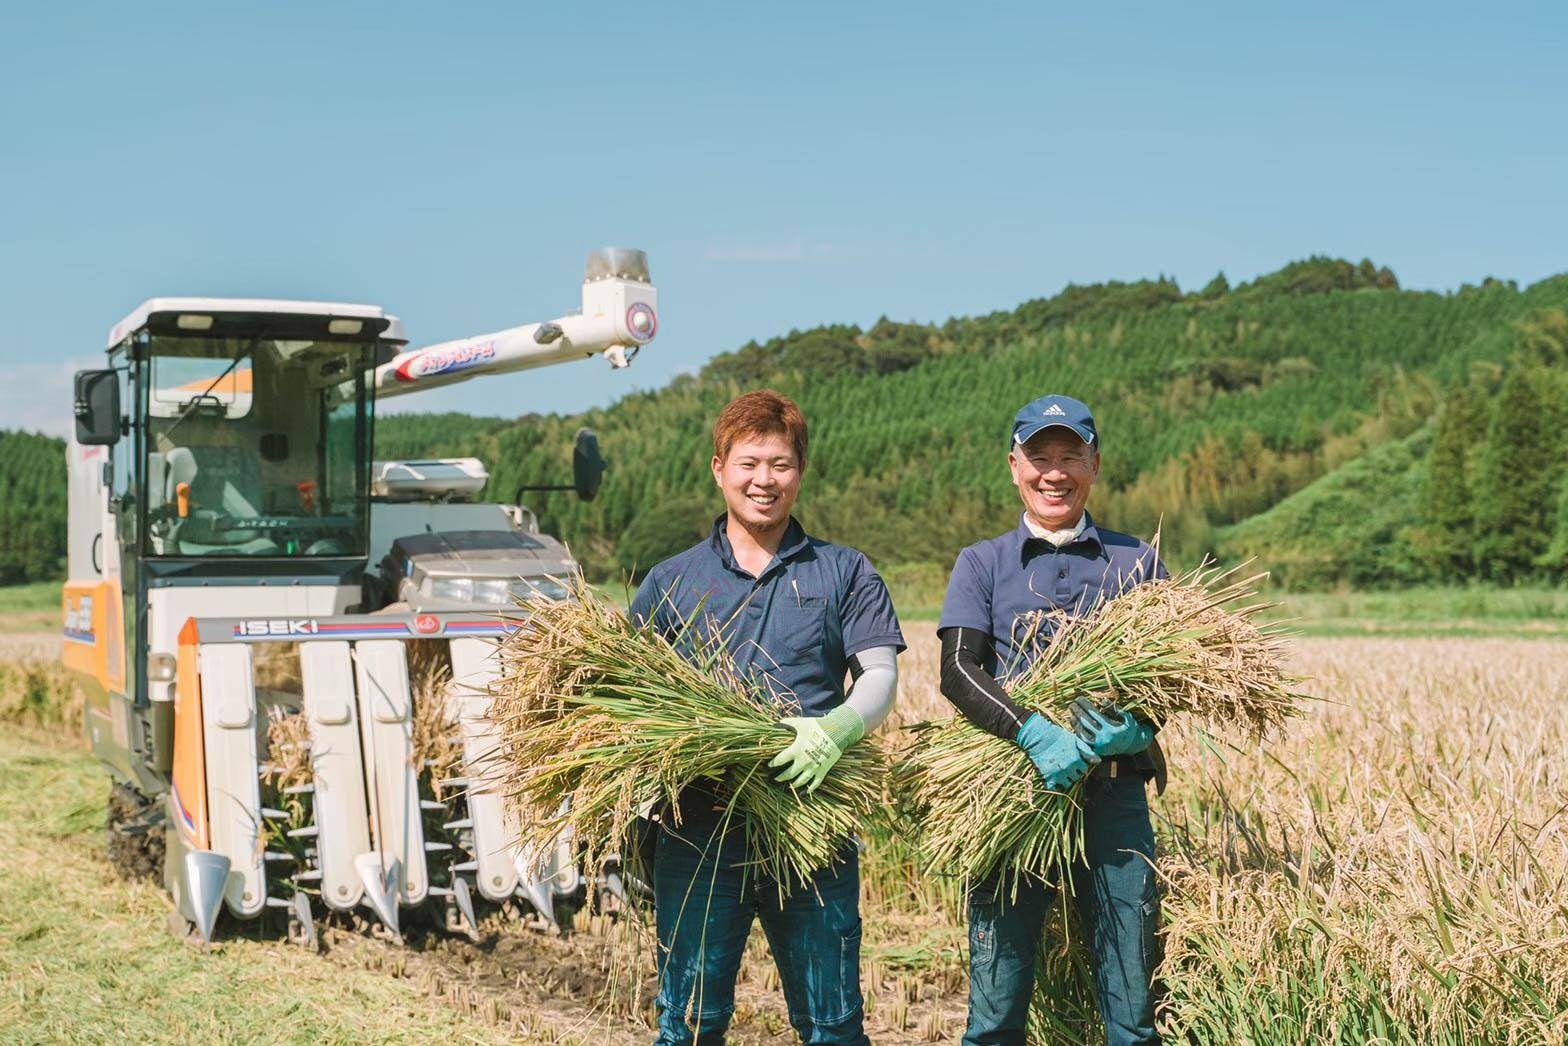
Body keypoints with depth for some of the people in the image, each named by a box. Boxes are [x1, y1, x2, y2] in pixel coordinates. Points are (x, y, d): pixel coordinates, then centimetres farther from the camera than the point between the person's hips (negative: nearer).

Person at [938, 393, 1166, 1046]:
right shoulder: (982, 565, 10)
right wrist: (1032, 732, -22)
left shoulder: (1136, 562, 13)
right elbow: (958, 670, -4)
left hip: (1115, 795, 1)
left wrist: (1138, 727, -17)